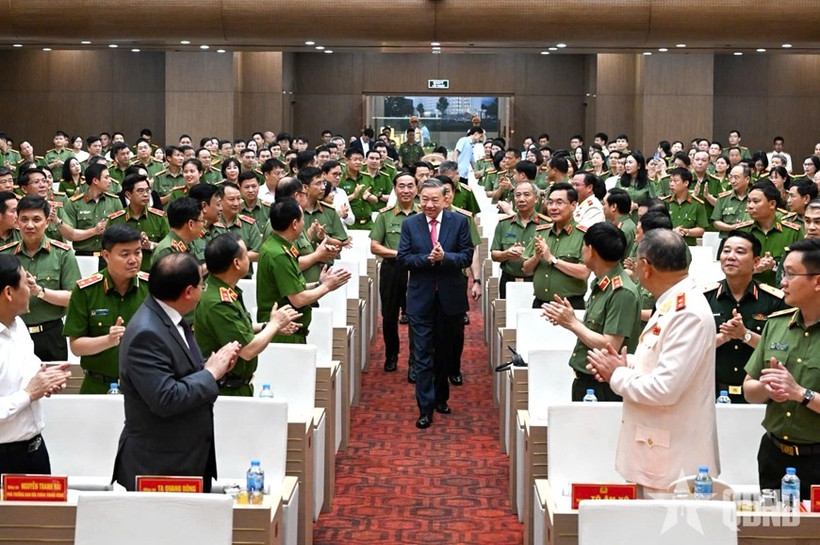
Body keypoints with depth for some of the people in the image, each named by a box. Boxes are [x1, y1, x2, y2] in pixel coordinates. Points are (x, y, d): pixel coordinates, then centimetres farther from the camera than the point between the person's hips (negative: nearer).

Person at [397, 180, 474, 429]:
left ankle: (441, 397, 33)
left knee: (445, 351, 15)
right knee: (423, 354, -3)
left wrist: (444, 257, -23)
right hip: (421, 297, -1)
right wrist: (427, 259, -20)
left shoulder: (459, 221, -2)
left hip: (450, 297, 1)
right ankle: (425, 408, 0)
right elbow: (402, 258, -4)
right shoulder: (410, 224, 1)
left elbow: (467, 257, -5)